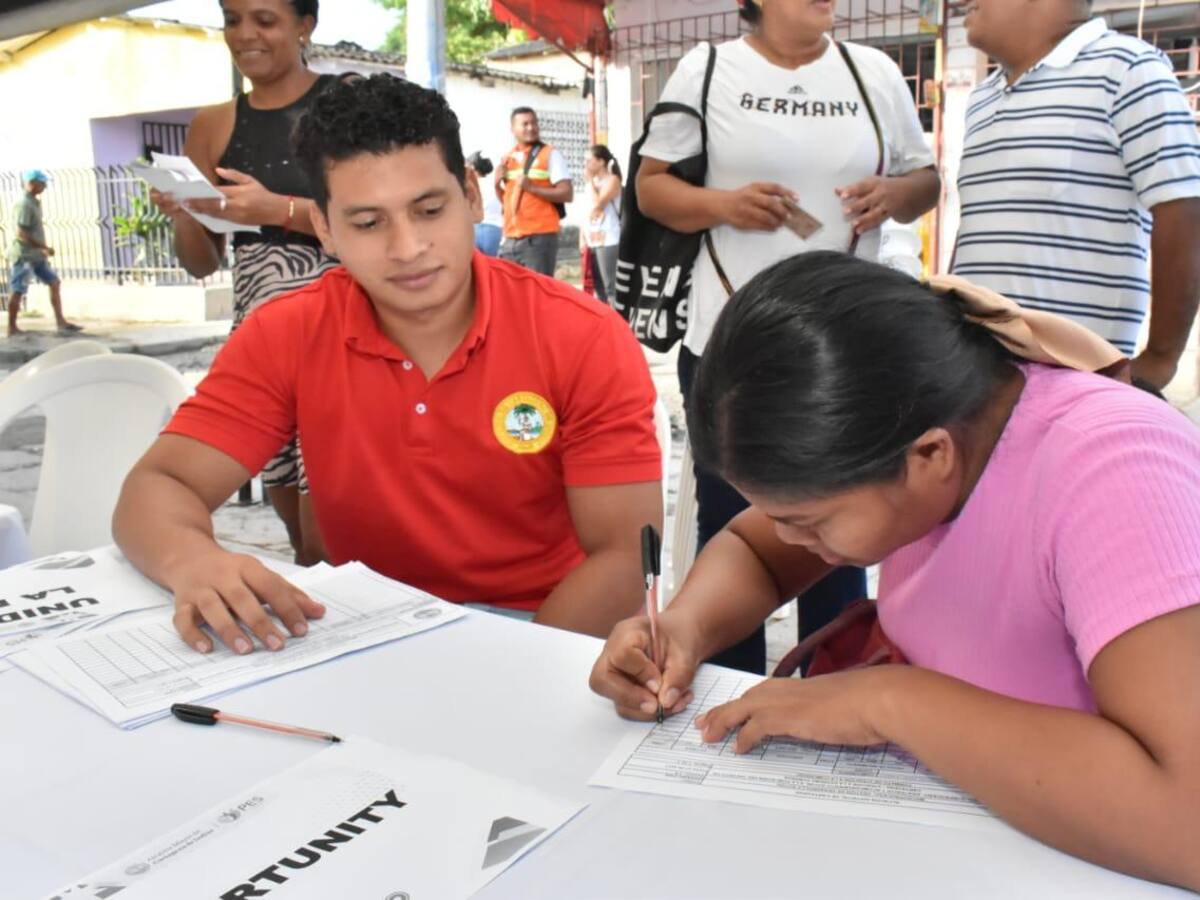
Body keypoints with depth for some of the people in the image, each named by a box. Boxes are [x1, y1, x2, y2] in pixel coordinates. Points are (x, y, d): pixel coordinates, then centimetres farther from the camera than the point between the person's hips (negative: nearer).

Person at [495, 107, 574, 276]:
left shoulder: (550, 155, -1)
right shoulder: (507, 159, 15)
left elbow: (567, 194, -10)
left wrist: (532, 188, -17)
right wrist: (497, 184, 3)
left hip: (540, 237, -6)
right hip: (511, 238, 6)